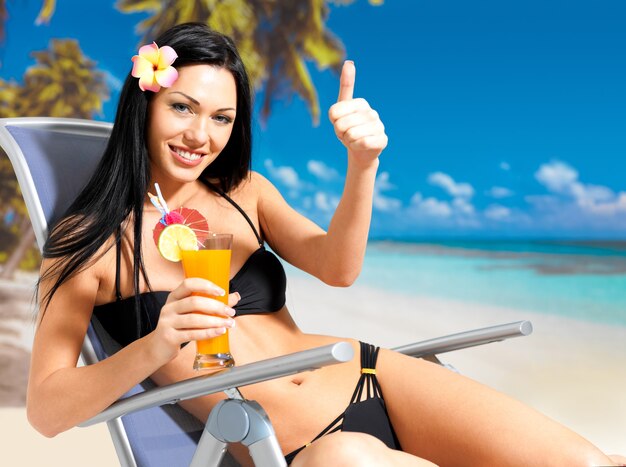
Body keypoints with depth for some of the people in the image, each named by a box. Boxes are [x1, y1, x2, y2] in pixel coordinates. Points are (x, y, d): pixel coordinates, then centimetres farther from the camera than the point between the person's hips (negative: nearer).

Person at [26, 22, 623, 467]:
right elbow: (45, 409, -6)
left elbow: (337, 267, -1)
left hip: (370, 378, 4)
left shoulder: (244, 192, 14)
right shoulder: (88, 241, 2)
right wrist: (155, 347, -23)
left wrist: (363, 163, -18)